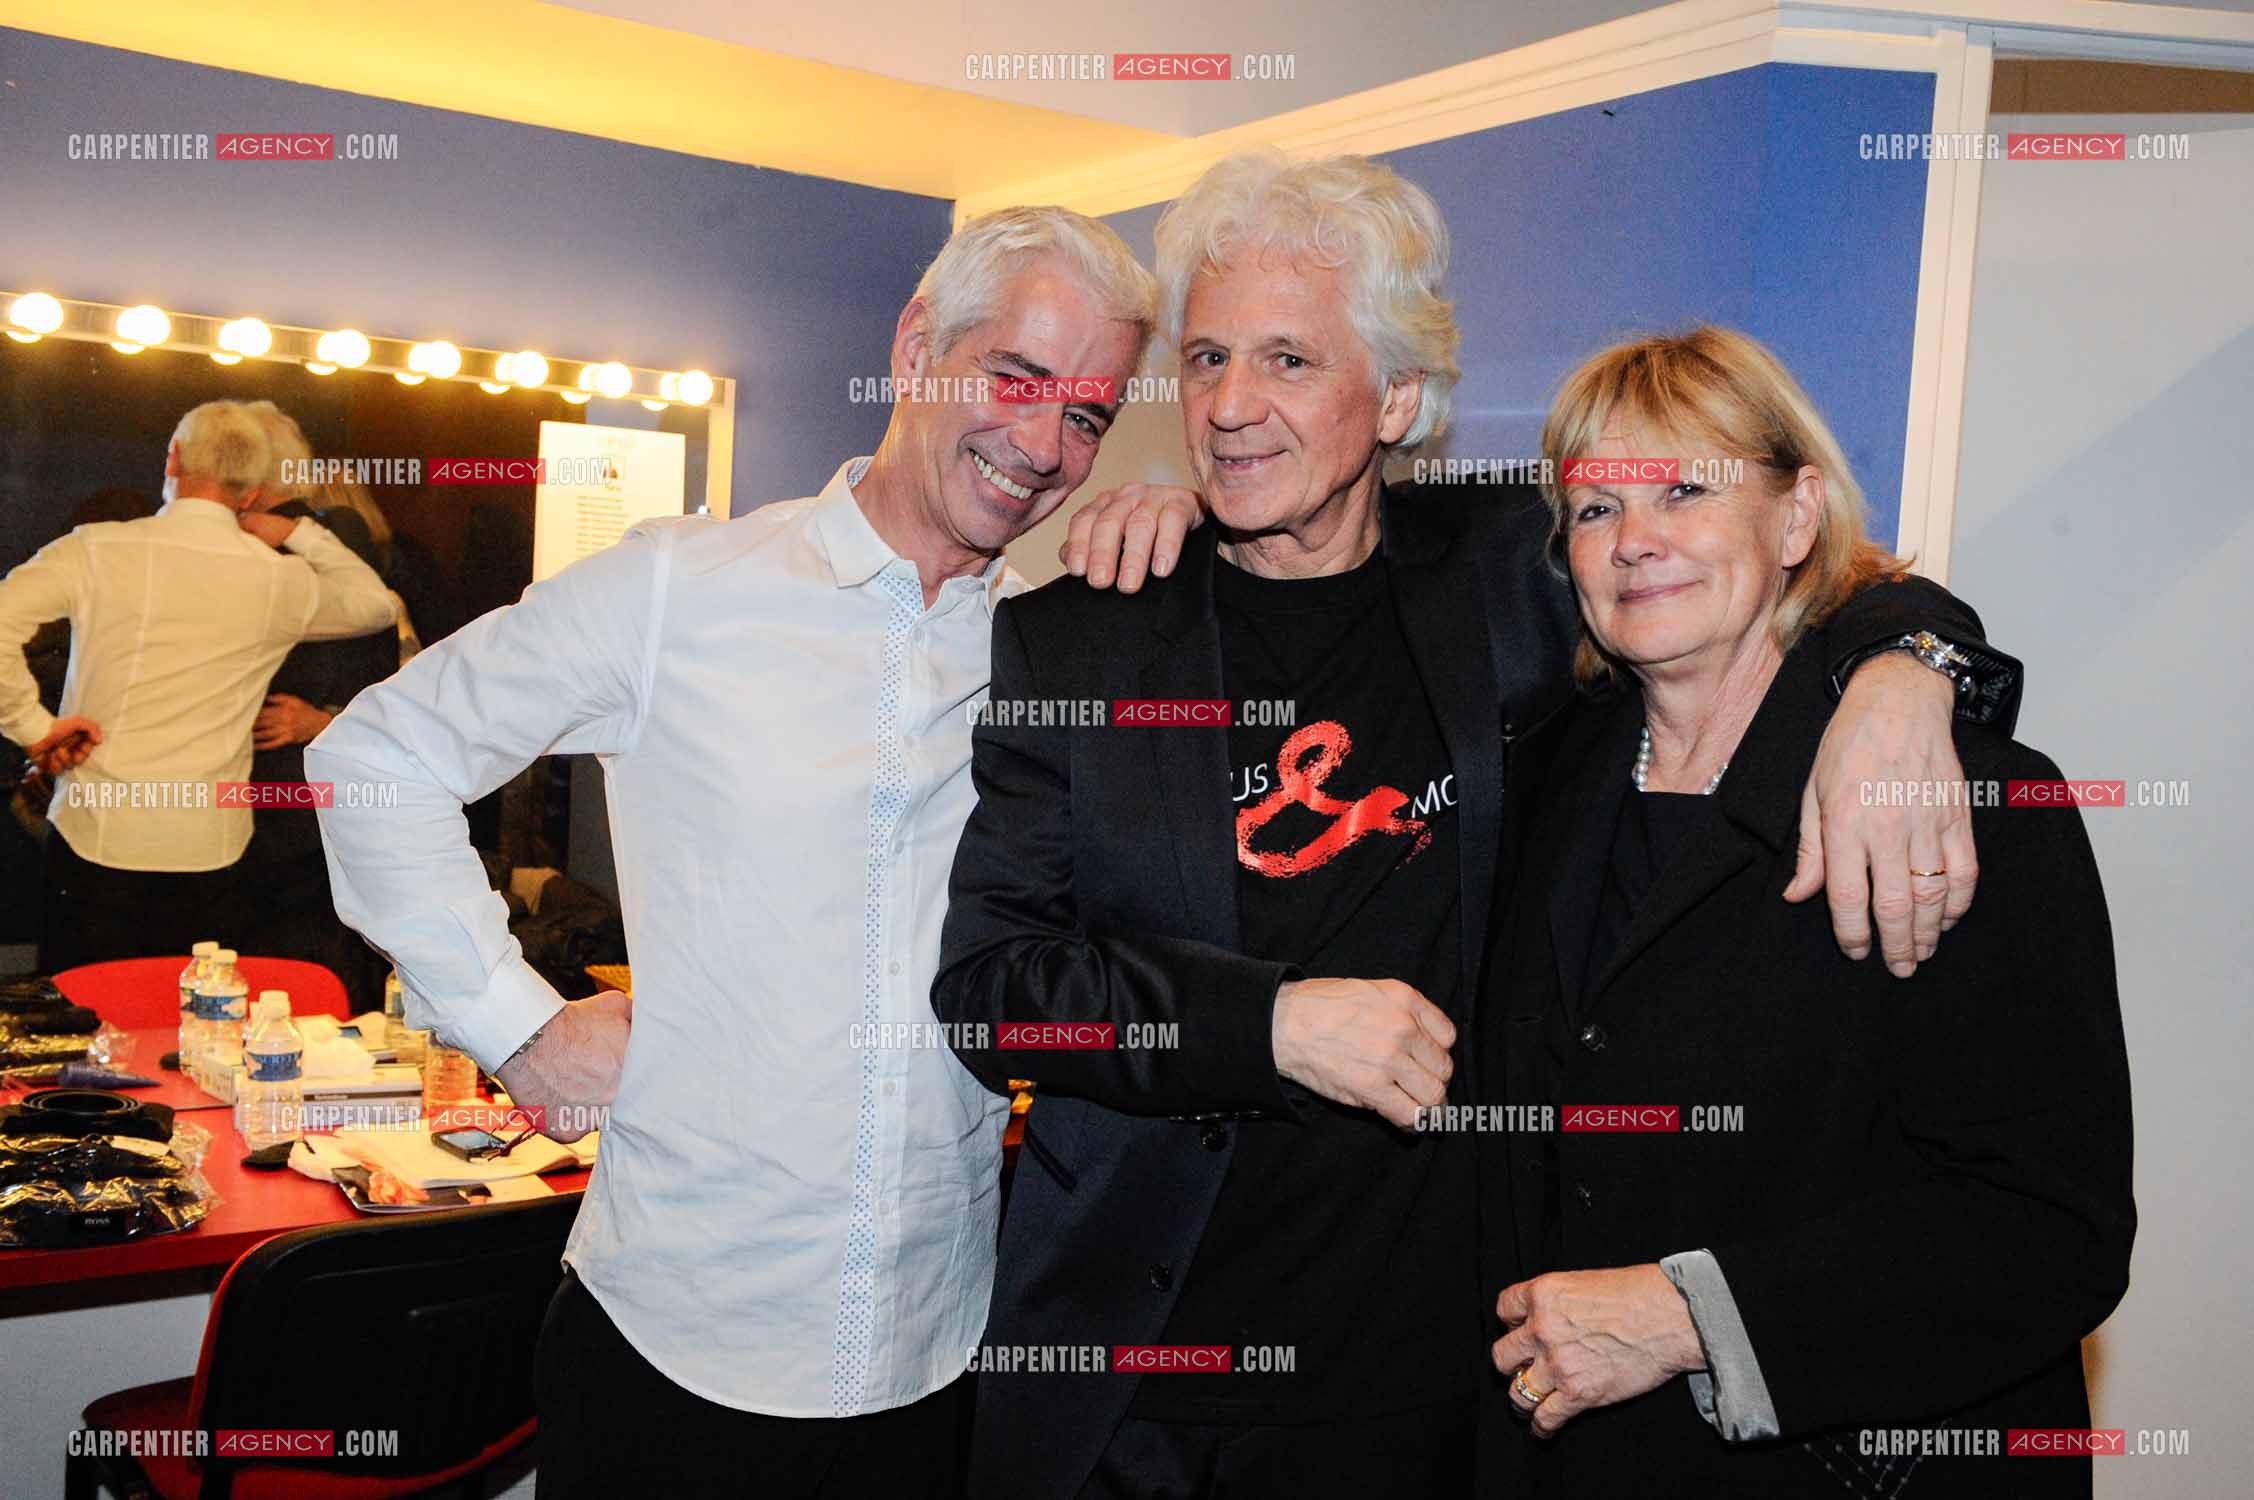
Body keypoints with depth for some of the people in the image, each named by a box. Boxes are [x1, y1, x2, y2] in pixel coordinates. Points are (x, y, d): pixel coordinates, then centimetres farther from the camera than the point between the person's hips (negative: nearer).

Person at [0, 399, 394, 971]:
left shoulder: (95, 549, -5)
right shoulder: (279, 579, 0)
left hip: (94, 837, -1)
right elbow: (375, 604, 19)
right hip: (209, 847, 1)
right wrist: (300, 533, 16)